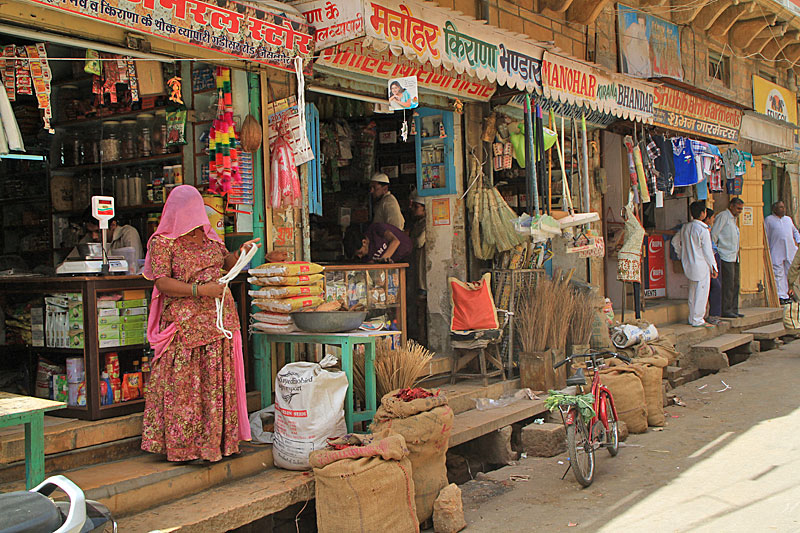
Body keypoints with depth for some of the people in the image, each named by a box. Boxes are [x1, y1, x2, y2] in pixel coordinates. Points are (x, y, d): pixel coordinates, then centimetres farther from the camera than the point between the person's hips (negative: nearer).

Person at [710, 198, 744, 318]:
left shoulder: (734, 218, 21)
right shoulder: (723, 216, -7)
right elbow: (714, 234, -10)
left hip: (734, 257, 9)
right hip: (726, 256, -9)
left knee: (735, 284, 8)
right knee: (728, 284, -10)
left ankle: (733, 310, 12)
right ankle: (726, 311, -6)